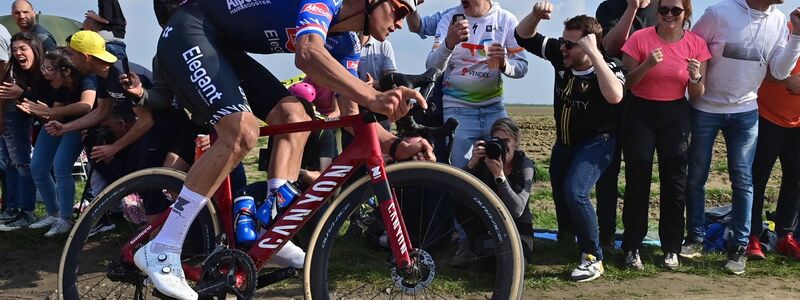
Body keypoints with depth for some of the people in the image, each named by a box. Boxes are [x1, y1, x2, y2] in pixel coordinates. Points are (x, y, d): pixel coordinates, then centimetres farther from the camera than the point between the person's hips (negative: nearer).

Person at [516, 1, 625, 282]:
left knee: (574, 192, -28)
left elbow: (614, 96, -47)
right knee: (559, 194, 19)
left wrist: (594, 54, -45)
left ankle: (593, 258, -13)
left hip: (595, 142, -6)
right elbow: (524, 36, -8)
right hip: (564, 141, 7)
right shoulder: (560, 55, -12)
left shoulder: (608, 67, -25)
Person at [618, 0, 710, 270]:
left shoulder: (696, 44, -2)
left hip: (675, 116, 2)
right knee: (637, 181, -1)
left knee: (675, 182, 4)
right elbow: (625, 82, -7)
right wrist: (647, 65, -23)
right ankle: (632, 248, 8)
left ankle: (671, 249, 15)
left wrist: (696, 78, -19)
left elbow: (696, 96, 3)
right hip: (640, 113, -2)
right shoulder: (640, 39, -8)